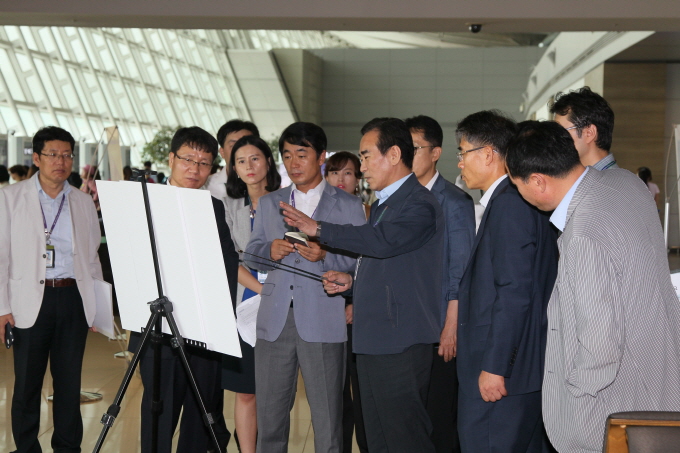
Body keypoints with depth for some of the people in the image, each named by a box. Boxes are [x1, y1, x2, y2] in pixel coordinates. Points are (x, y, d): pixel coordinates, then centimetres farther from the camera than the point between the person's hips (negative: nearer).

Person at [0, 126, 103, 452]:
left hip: (74, 299, 2)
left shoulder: (84, 203, 11)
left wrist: (98, 305, 9)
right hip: (31, 300, -2)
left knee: (70, 381, 7)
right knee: (27, 383, 3)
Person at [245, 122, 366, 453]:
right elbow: (250, 254, 15)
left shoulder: (348, 206, 8)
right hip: (274, 320, 3)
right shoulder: (269, 204, 19)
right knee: (269, 413, 7)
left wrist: (325, 255, -16)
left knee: (327, 416, -1)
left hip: (322, 322, -3)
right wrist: (269, 251, -7)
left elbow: (361, 260, 1)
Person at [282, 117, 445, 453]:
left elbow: (383, 241, -29)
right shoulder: (381, 205, 21)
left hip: (401, 346, -10)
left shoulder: (419, 204, -11)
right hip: (372, 344, 10)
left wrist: (319, 230, -20)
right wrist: (352, 282, 10)